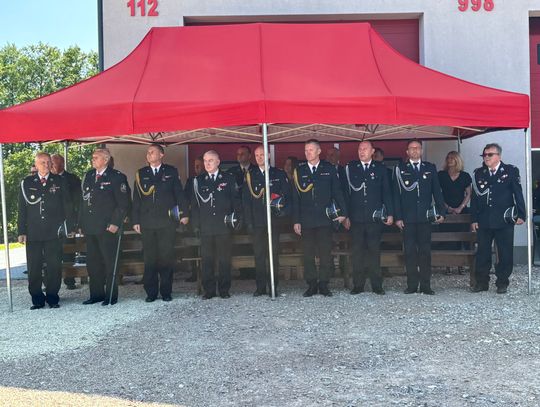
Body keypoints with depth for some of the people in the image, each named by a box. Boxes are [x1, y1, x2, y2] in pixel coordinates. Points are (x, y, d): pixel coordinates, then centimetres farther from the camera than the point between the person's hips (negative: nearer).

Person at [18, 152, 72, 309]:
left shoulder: (59, 181, 7)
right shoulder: (26, 183, 7)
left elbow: (67, 205, 7)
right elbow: (22, 209, 6)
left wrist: (68, 226, -2)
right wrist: (22, 231, 1)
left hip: (54, 232, 0)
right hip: (33, 233, 1)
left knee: (54, 266, 2)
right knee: (34, 267, 4)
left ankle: (52, 297, 14)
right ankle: (37, 299, 15)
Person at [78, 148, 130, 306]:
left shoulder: (116, 177, -4)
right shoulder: (88, 176, 15)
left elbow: (123, 203, -6)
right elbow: (83, 201, 17)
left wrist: (115, 223, -13)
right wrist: (81, 223, 11)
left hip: (108, 228, -6)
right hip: (89, 228, 6)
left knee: (110, 263, 0)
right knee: (92, 263, 10)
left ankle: (111, 296, 8)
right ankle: (96, 294, 20)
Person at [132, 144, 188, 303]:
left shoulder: (171, 171, 8)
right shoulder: (141, 174, 12)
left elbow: (179, 193, 5)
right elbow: (136, 198, 10)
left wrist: (184, 213, -3)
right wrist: (136, 221, 4)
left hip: (167, 222, -1)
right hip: (147, 223, 2)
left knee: (167, 258, 1)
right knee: (149, 258, 3)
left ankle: (166, 291, 10)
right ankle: (151, 292, 11)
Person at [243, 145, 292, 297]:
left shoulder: (279, 174, 7)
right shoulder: (250, 176, 10)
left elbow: (288, 195, 7)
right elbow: (246, 200, 8)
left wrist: (284, 210, -10)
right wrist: (249, 222, 1)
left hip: (274, 221, -1)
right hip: (257, 222, 1)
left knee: (274, 254, 0)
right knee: (259, 255, 3)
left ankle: (273, 287, 7)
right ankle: (260, 287, 11)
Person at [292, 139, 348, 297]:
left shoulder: (329, 169, 6)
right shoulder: (299, 171, 8)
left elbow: (337, 191, 6)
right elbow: (296, 197, 7)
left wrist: (343, 212, -2)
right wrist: (296, 220, 2)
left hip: (325, 219, -1)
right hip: (306, 221, 1)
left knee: (325, 253, 1)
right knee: (308, 254, 3)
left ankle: (323, 284, 11)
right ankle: (312, 285, 12)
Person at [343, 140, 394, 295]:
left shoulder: (381, 169, 9)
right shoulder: (350, 168, 7)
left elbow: (387, 192, 8)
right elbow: (346, 192, 4)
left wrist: (390, 213, 1)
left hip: (375, 217, 0)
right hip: (356, 217, 0)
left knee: (374, 250, 2)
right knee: (357, 251, 2)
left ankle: (376, 285, 9)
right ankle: (358, 285, 9)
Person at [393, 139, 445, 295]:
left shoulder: (430, 168, 11)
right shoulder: (400, 169, 6)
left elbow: (437, 191, 9)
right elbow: (397, 194, 2)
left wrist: (441, 211, 1)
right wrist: (398, 217, -4)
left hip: (425, 216, 1)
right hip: (407, 217, -1)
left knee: (425, 251, 2)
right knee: (410, 251, 2)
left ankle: (425, 285, 8)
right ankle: (412, 285, 8)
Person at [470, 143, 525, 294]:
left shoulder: (511, 171, 3)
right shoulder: (478, 173, 9)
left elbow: (518, 194, 1)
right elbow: (474, 197, 9)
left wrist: (521, 214, -6)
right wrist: (474, 219, 4)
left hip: (504, 221, -2)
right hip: (483, 221, 2)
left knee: (505, 253, 3)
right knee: (482, 253, 6)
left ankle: (502, 283, 14)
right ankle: (482, 282, 15)